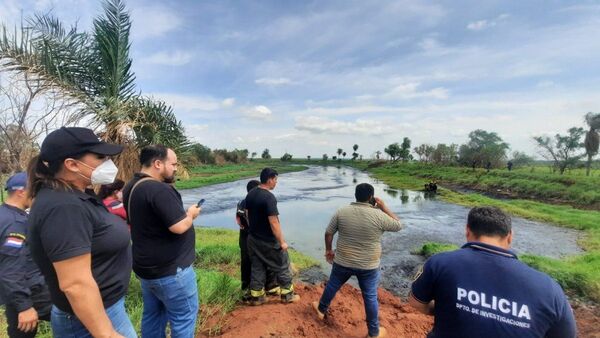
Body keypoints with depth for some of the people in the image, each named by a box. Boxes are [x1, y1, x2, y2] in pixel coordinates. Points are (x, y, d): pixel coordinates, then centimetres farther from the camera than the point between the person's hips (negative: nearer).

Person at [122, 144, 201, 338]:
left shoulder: (131, 187, 5)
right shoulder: (160, 189, -26)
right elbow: (179, 227, -30)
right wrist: (191, 214, -9)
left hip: (146, 266, 10)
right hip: (169, 269, -9)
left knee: (153, 315, 22)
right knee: (184, 317, 7)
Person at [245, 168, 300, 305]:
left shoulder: (250, 194, 1)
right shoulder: (269, 197, -25)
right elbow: (274, 223, -25)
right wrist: (282, 242, -17)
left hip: (252, 239, 8)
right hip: (268, 241, -8)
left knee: (257, 268, 18)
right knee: (282, 266, 11)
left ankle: (256, 297, 28)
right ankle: (287, 295, 24)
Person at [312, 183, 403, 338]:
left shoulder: (342, 211, -9)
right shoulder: (379, 215, -16)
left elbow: (328, 233, -3)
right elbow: (398, 225, -1)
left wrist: (328, 250, 11)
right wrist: (384, 208, 2)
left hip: (343, 262, 2)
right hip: (369, 266, -2)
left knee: (332, 285, 23)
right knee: (370, 297, 16)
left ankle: (321, 309, 45)